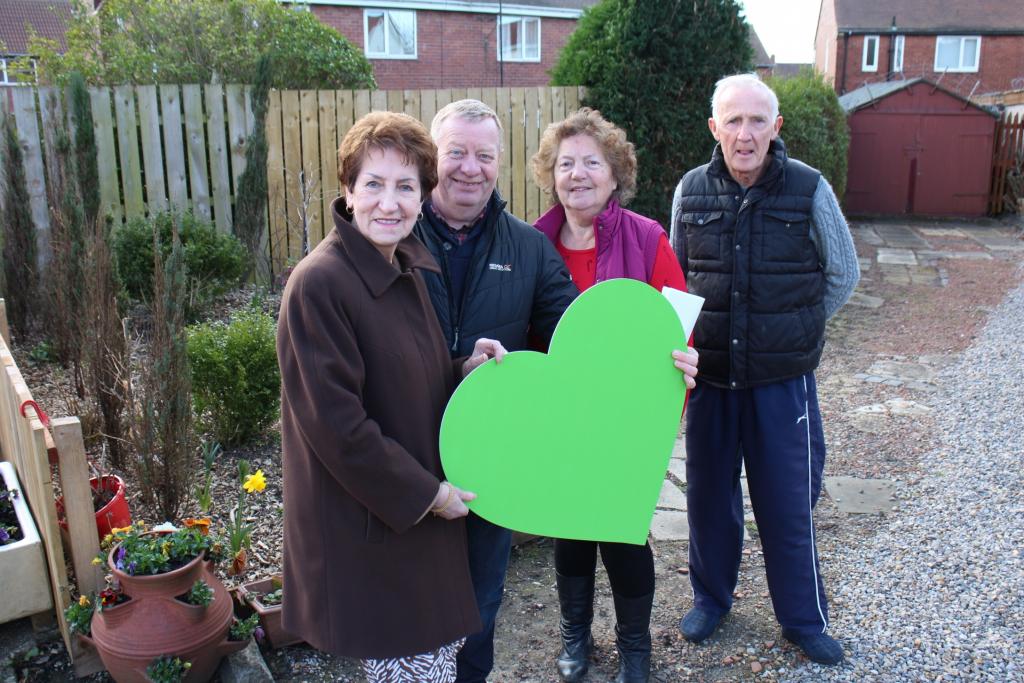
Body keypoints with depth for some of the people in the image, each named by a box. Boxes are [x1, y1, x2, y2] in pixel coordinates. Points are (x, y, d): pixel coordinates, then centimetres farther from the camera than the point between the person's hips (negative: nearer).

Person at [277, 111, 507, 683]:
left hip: (425, 508, 8)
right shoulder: (319, 283, -21)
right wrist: (426, 493, -16)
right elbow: (336, 423, -22)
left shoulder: (409, 271, 6)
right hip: (365, 524, -8)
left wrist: (465, 370, -4)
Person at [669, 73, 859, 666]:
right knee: (709, 494, 15)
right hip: (709, 377, 2)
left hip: (783, 380, -2)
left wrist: (794, 330, 6)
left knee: (788, 504, 8)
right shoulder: (691, 191, -2)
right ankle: (711, 598, 37)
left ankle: (805, 618, 30)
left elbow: (843, 275, 4)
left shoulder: (810, 189, -8)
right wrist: (704, 331, 5)